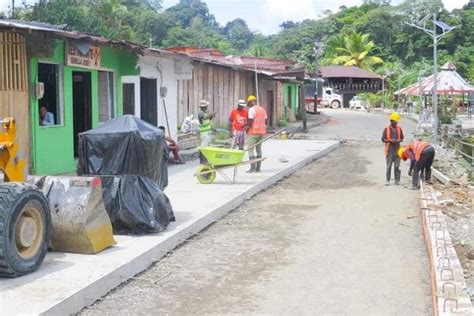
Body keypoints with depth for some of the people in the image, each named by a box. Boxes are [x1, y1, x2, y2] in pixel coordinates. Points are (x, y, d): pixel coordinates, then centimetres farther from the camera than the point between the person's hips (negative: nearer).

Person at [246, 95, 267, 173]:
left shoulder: (252, 109, -12)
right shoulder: (262, 109, 12)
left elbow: (250, 122, -17)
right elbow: (265, 122, 13)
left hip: (254, 132, -7)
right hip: (261, 132, 7)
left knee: (251, 149, -3)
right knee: (258, 149, 13)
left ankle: (252, 167, -9)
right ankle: (258, 167, 13)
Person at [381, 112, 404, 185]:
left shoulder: (399, 128, 5)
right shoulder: (386, 129, -3)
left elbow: (402, 138, 12)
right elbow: (383, 139, -1)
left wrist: (399, 141, -10)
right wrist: (390, 140, -17)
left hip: (397, 150, 2)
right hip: (389, 150, -2)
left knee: (397, 166, 3)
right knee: (389, 166, 2)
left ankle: (397, 180, 11)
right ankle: (388, 180, 9)